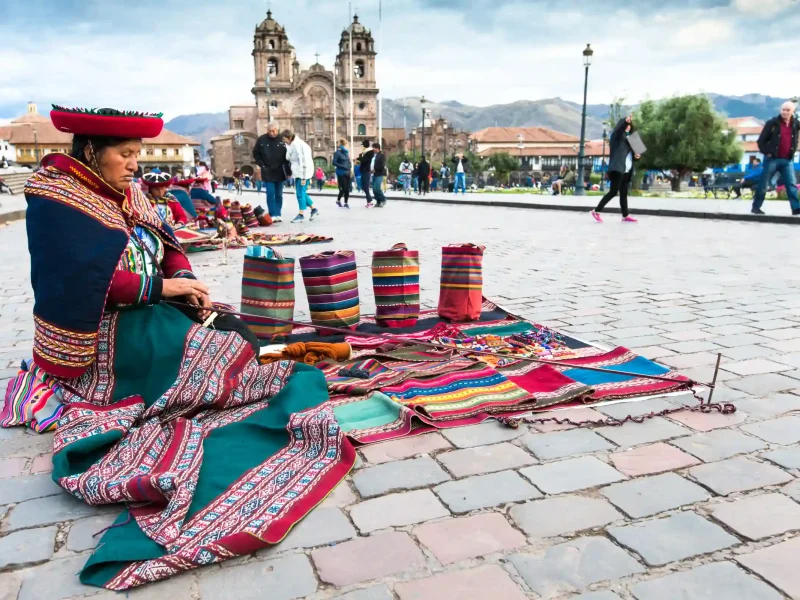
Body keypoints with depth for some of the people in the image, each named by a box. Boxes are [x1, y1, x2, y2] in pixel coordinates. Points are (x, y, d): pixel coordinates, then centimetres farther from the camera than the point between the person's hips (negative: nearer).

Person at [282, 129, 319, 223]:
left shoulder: (297, 145, -16)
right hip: (298, 173, 9)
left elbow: (303, 161, -21)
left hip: (303, 173, -9)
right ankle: (313, 209, 24)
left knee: (300, 193, -5)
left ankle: (301, 215, 2)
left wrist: (303, 177, -22)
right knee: (301, 193, 13)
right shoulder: (293, 144, 13)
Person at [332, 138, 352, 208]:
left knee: (347, 188, 2)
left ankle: (346, 203, 10)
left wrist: (350, 166, 2)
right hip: (341, 173, -6)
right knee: (344, 188, -8)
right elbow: (334, 163, -13)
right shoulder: (338, 152, -7)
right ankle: (338, 200, 13)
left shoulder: (346, 152, 13)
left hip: (347, 173, 6)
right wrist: (343, 167, -19)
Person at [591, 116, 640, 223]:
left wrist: (636, 157, 2)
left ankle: (625, 216, 12)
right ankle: (596, 211, -10)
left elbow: (631, 155, 25)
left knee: (624, 194, 9)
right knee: (613, 192, -14)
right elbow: (619, 129, -21)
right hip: (617, 169, -8)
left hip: (626, 171, 8)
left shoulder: (629, 139, 23)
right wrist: (625, 121, -41)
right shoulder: (617, 136, 2)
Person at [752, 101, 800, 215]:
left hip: (787, 160, 4)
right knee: (763, 184, 0)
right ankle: (756, 207, 7)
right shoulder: (772, 123, -5)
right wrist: (766, 152, -9)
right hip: (772, 158, -4)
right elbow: (761, 140, -4)